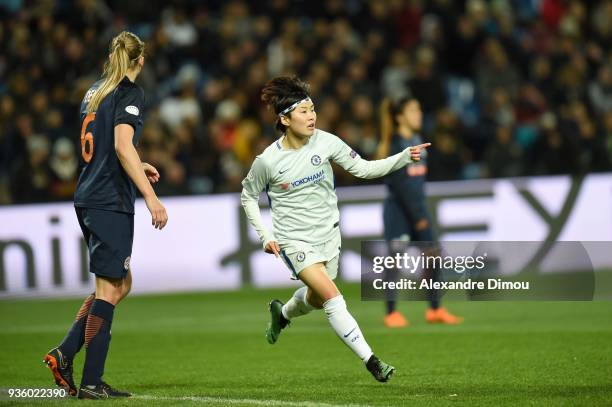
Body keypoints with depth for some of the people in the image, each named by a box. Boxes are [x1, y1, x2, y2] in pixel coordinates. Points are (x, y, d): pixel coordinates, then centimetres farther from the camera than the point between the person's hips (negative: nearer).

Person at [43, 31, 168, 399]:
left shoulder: (95, 92, 17)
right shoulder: (130, 93, -8)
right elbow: (123, 146, -21)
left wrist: (138, 168, 32)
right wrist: (151, 197, -22)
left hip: (88, 199, 8)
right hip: (111, 202, -8)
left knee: (120, 284, 16)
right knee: (110, 288, -3)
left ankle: (66, 352, 6)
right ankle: (92, 382, -3)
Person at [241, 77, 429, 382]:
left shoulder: (325, 142, -10)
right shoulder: (267, 161, -16)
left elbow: (363, 168, -6)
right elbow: (248, 197, 0)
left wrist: (404, 158, -19)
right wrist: (266, 236, -6)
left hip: (328, 234, 4)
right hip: (295, 240, -4)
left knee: (316, 300, 19)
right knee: (332, 296, -20)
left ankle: (282, 313, 55)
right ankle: (370, 361, -19)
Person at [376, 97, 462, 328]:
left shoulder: (417, 140, 11)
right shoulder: (395, 145, -12)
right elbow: (398, 184, -16)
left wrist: (421, 210, 13)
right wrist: (417, 216, -17)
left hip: (417, 206, 8)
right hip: (398, 207, -8)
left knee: (431, 253, 3)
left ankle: (435, 310, 9)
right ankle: (391, 313, 4)